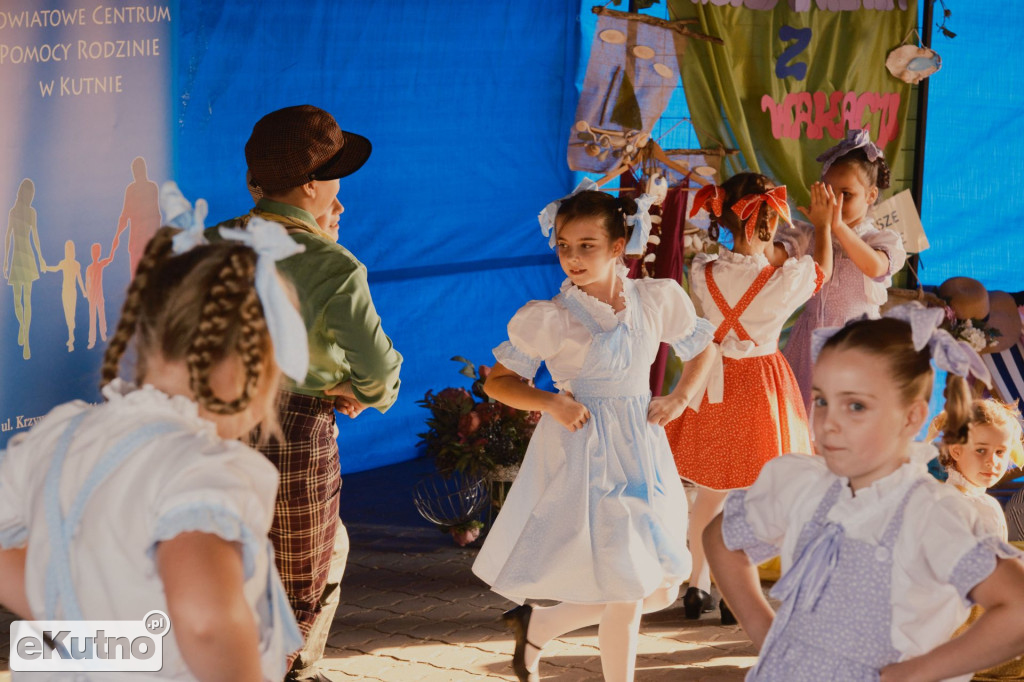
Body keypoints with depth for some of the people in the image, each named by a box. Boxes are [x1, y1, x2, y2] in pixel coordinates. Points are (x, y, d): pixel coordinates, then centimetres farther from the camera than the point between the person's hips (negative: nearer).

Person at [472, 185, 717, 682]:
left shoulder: (656, 301, 1)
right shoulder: (550, 320, -10)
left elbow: (702, 349, 18)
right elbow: (497, 381, -2)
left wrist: (678, 400, 3)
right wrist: (550, 402, -17)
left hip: (642, 452, 6)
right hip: (583, 457, -5)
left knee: (658, 591, 9)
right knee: (628, 589, -8)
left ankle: (538, 624, 26)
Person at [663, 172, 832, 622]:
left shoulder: (702, 272, -11)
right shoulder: (783, 279, -18)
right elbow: (821, 271, 5)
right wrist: (823, 224, 19)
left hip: (714, 381, 3)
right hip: (761, 384, -3)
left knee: (708, 492, 16)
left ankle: (698, 586, 23)